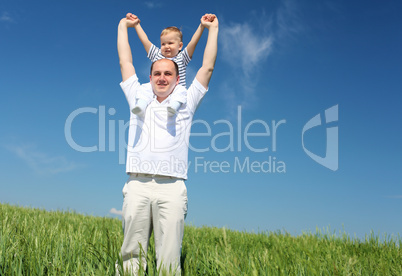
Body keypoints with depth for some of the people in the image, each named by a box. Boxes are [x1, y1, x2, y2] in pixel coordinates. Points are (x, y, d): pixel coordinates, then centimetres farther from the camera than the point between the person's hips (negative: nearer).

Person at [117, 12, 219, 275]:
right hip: (138, 184, 2)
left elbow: (207, 67, 20)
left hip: (171, 187, -1)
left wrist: (213, 28, 25)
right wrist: (123, 26, 37)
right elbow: (126, 62, 29)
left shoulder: (186, 102, 19)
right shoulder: (139, 98, 23)